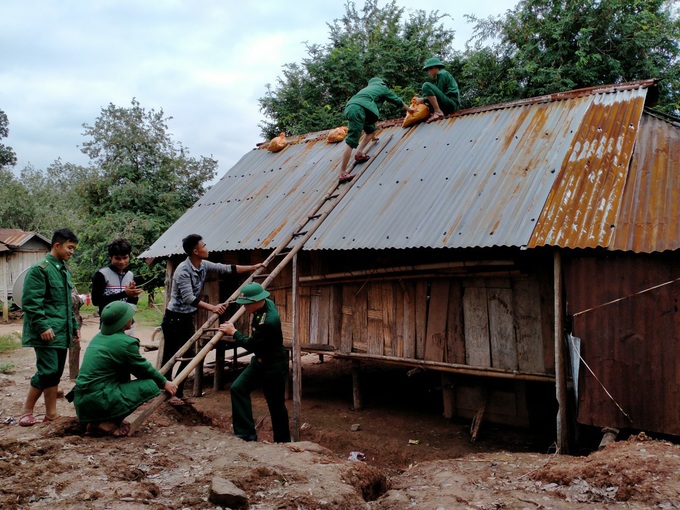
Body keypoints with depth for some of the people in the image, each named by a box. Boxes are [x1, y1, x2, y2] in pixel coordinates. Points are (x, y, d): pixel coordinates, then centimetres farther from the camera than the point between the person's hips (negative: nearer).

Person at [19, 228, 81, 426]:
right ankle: (27, 412, 5)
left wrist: (74, 325, 19)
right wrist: (43, 327, -21)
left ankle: (51, 413, 15)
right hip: (47, 333, -8)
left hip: (62, 332, 9)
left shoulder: (64, 271, 16)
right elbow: (30, 302, -17)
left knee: (56, 373, 10)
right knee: (47, 371, -9)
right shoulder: (40, 269, -11)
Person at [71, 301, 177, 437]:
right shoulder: (125, 342, -14)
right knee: (150, 385, -5)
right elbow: (144, 368, -1)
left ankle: (97, 420, 16)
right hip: (98, 402, -9)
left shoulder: (100, 336, 13)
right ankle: (108, 423, -5)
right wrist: (164, 383, 16)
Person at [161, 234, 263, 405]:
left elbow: (227, 269, 8)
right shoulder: (183, 270, -24)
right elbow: (189, 298, -28)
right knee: (169, 357, -1)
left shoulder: (204, 265, 1)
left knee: (187, 357, 11)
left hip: (188, 318, 9)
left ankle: (178, 393, 20)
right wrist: (212, 308, -31)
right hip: (174, 318, -9)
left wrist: (253, 267, 8)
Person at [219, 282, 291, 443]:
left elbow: (252, 345, -21)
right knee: (238, 388, -2)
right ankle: (246, 434, 2)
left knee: (276, 404, 4)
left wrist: (233, 332, -12)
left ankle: (282, 442, 23)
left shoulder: (268, 321, -33)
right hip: (260, 360, 9)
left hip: (274, 366, -9)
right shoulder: (267, 303, -5)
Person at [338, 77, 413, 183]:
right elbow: (397, 100, 34)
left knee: (372, 129, 25)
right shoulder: (382, 87, 23)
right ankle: (342, 173, -17)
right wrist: (408, 109, 54)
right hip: (358, 109, -7)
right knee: (351, 141, -12)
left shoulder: (368, 88, 40)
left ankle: (359, 152, 11)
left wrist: (372, 135, 53)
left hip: (350, 107, 7)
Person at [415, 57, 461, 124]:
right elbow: (437, 95, 20)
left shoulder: (442, 74, -3)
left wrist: (423, 100, -7)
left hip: (452, 103, -10)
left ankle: (438, 112, -26)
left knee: (426, 85, -20)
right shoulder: (442, 74, 27)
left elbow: (438, 93, -11)